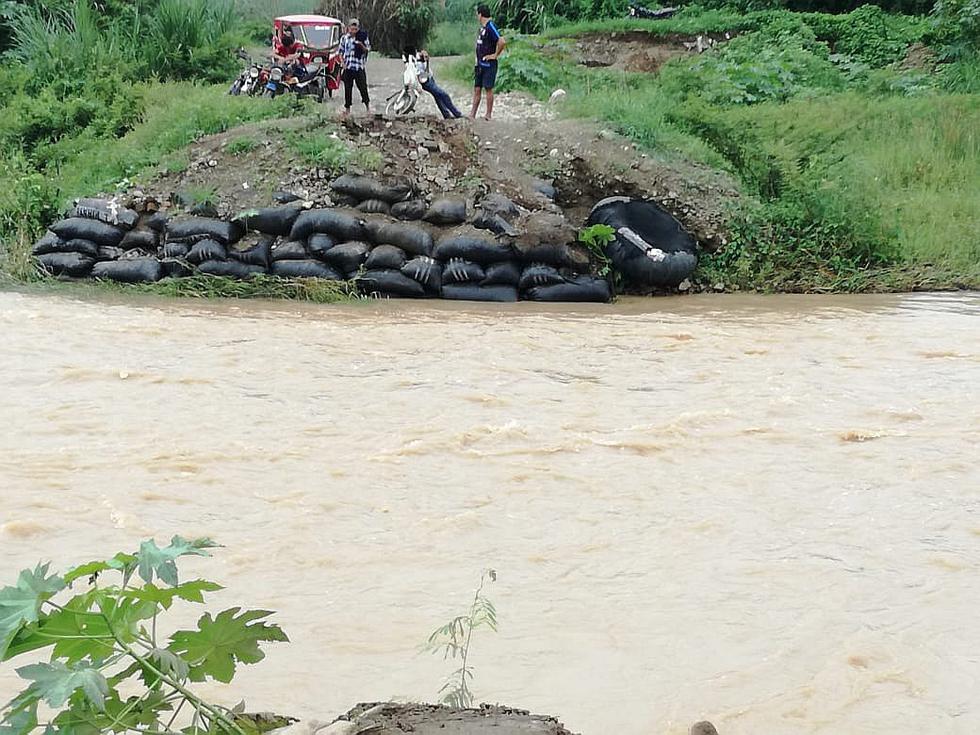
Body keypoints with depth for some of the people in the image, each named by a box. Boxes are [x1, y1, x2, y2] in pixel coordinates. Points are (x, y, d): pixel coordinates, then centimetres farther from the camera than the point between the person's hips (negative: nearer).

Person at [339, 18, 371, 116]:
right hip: (348, 66, 2)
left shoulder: (362, 37, 0)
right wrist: (343, 62, -1)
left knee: (362, 86, 0)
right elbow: (341, 51, 11)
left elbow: (367, 50, 3)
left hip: (359, 66, -2)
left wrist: (362, 45, -17)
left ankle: (367, 104, 19)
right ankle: (347, 108, 13)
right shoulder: (344, 38, 4)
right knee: (348, 88, 5)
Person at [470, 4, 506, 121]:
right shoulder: (482, 28, 13)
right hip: (480, 64, 9)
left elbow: (502, 42, -26)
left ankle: (489, 114, 4)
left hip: (489, 64, -9)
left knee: (488, 89, -2)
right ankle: (472, 114, 9)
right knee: (477, 89, 8)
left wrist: (495, 55, -16)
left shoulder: (490, 27, -15)